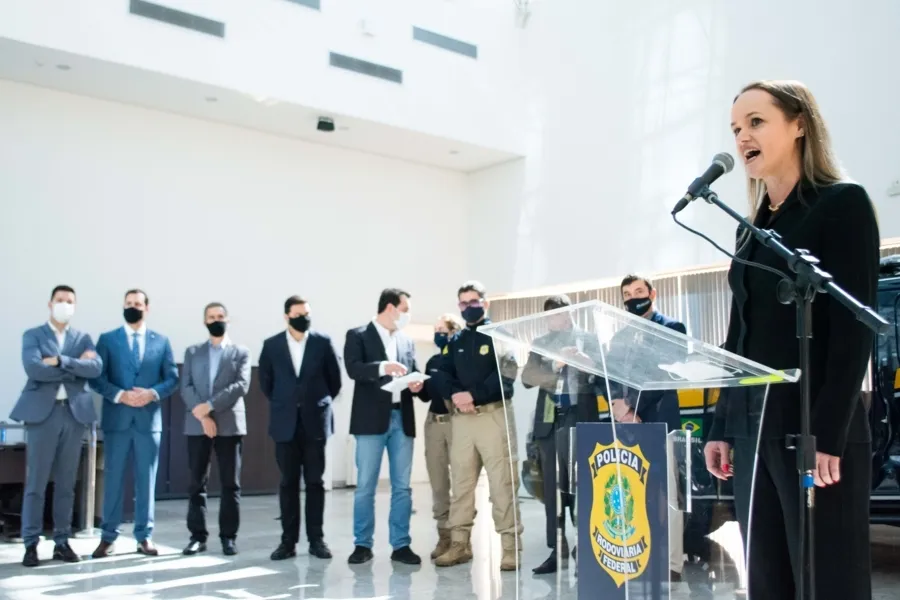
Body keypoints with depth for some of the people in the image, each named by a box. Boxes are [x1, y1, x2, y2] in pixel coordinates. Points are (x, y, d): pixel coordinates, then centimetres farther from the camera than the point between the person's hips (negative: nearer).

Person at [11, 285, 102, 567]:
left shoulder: (83, 338, 13)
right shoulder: (32, 335, 5)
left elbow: (95, 368, -6)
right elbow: (33, 368, -13)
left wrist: (60, 361, -13)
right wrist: (75, 367, -9)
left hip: (75, 413, 3)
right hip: (42, 412, -3)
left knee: (66, 484, 7)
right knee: (36, 483, -1)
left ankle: (62, 542, 13)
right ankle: (31, 544, 6)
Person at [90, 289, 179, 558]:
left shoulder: (161, 341, 9)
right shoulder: (107, 339, 5)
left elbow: (172, 378, 6)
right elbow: (96, 378, -2)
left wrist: (152, 393, -12)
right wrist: (120, 395, -16)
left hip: (149, 419, 1)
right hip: (116, 419, -1)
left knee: (146, 479, 5)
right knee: (113, 478, 3)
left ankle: (144, 536, 12)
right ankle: (108, 536, 12)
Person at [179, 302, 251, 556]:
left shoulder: (241, 353, 9)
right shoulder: (192, 352, 14)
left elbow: (241, 386, -6)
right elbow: (186, 387, 3)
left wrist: (209, 406, -15)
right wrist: (202, 415, -12)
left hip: (230, 424, -1)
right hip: (197, 425, 2)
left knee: (230, 483, 0)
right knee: (197, 482, 3)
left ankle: (228, 536, 6)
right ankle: (198, 536, 9)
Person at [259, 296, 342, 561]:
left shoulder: (323, 342, 0)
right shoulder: (271, 345, 3)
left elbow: (335, 378, 7)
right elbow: (265, 382, 12)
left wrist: (321, 403, 8)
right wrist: (282, 404, 12)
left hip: (315, 422, -1)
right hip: (286, 422, 1)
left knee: (315, 481, 3)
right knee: (288, 482, 4)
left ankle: (316, 539, 10)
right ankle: (288, 540, 9)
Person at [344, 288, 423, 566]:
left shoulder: (407, 341, 17)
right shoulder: (358, 335, 0)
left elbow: (413, 374, 17)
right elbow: (353, 369, -14)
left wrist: (415, 384, -6)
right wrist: (382, 367, -29)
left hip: (402, 419, 5)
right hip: (372, 420, -5)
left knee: (402, 487, 6)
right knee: (365, 487, 1)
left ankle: (401, 545, 13)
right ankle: (362, 544, 11)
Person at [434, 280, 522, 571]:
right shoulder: (455, 341, 17)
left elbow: (505, 375, -10)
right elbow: (445, 375, 9)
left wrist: (473, 395, -18)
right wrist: (455, 395, -12)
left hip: (494, 414, -5)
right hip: (461, 417, 5)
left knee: (502, 483, -6)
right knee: (460, 483, 7)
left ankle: (510, 547, -1)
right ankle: (459, 544, 14)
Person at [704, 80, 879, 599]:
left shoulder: (843, 203, -3)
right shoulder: (753, 230, 16)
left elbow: (853, 328, -11)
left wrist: (828, 435, -17)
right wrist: (721, 428, 13)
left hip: (817, 432, -7)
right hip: (753, 432, 7)